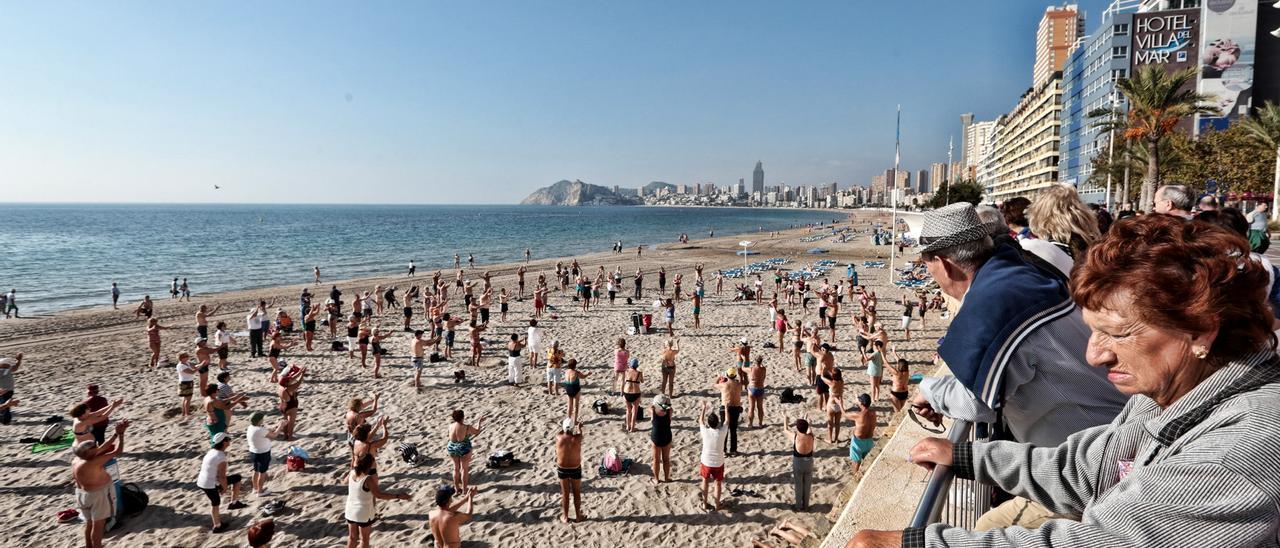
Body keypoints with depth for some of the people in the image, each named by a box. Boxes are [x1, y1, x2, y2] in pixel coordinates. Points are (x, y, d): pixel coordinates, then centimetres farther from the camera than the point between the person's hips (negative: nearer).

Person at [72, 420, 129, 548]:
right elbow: (117, 451, -28)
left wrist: (116, 434, -2)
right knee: (98, 524, 4)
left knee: (89, 523, 22)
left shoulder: (76, 460, -4)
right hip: (98, 495, -9)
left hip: (83, 493, 9)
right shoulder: (92, 463, -30)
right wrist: (120, 434, -19)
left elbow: (102, 448, 1)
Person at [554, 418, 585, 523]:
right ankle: (579, 516, 31)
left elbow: (560, 431, 4)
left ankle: (565, 516, 31)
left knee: (565, 493, 18)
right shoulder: (577, 438, -23)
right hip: (575, 469, -1)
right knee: (576, 493, 19)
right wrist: (578, 425, 25)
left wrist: (564, 426, 26)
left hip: (562, 469, 1)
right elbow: (579, 431, 2)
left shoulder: (559, 438, -21)